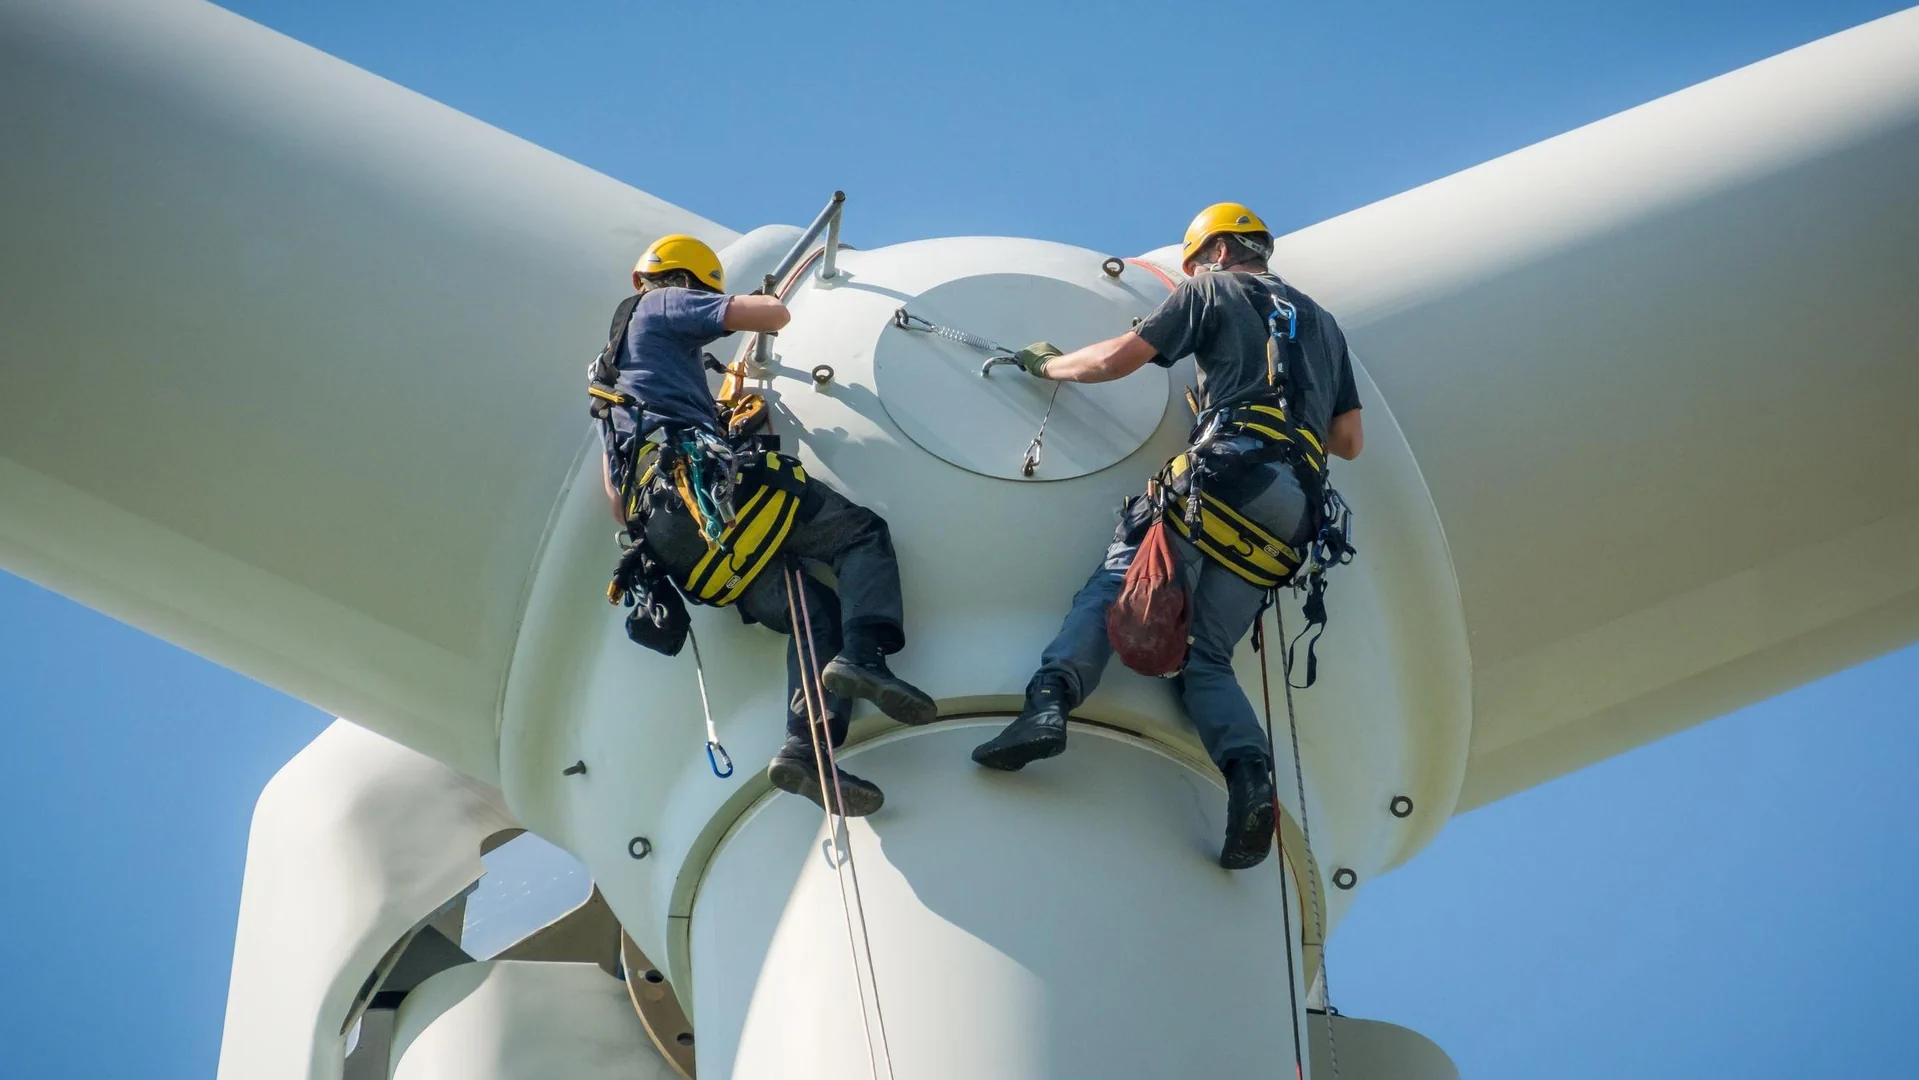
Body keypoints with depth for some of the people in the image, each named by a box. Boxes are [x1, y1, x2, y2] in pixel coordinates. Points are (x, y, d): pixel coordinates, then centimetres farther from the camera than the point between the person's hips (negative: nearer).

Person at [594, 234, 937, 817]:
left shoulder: (615, 360, 38)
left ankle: (805, 747, -20)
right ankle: (862, 655, -29)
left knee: (818, 612, 2)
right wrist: (772, 302, 27)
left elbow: (612, 481, 35)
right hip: (707, 481, -8)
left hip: (669, 539, 8)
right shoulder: (665, 306, 13)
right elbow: (774, 317, 4)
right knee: (862, 533, -1)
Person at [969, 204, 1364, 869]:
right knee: (1207, 656, 3)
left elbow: (1116, 360, 11)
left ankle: (1051, 698, -32)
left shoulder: (1214, 290, 15)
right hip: (1295, 509, 5)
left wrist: (1047, 364, 28)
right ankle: (1250, 771, -23)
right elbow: (1349, 441, 28)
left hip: (1230, 470, -5)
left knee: (1111, 587, -6)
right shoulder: (1322, 323, 32)